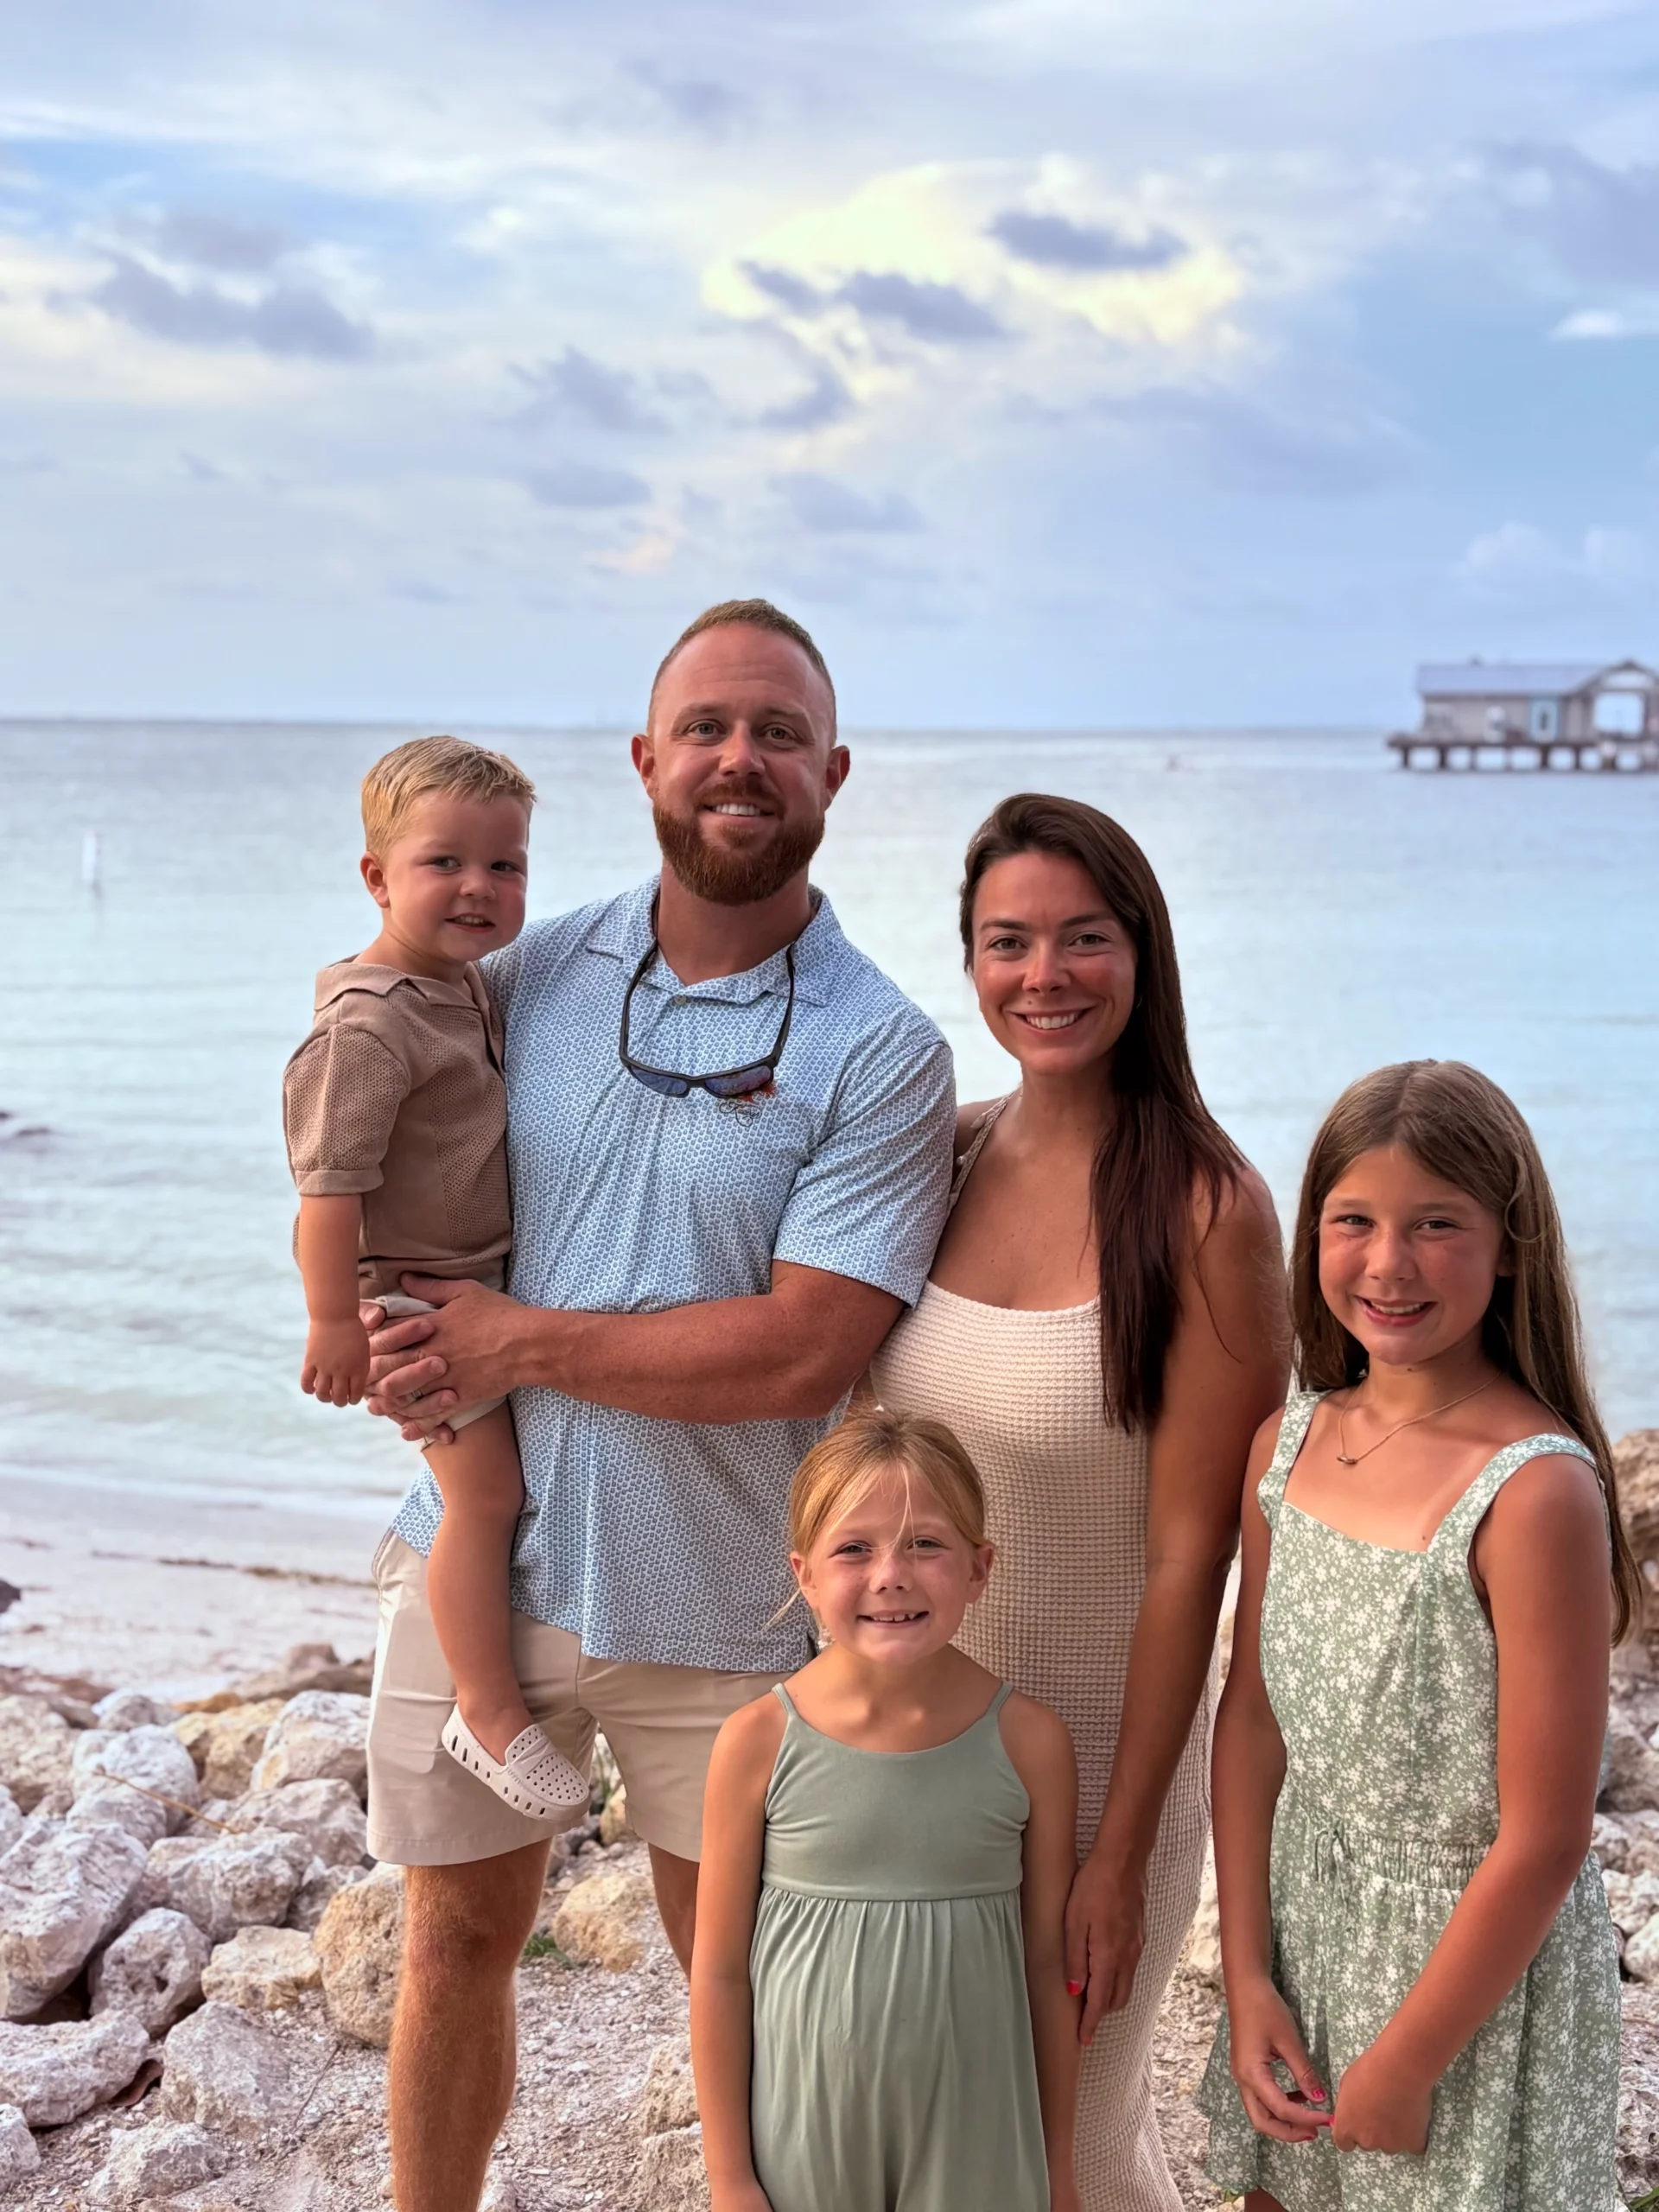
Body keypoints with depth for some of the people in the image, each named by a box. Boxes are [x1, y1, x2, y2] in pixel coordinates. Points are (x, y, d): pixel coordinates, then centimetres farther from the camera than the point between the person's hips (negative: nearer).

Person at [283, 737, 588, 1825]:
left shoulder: (468, 984, 5)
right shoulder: (370, 1026, -25)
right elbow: (330, 1181, -27)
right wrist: (336, 1321, -26)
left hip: (491, 1275, 10)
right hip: (412, 1291, -9)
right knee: (485, 1490, -9)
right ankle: (490, 1712, 5)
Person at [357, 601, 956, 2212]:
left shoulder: (880, 1054, -11)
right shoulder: (528, 976, 2)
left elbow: (804, 1349, -19)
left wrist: (525, 1342, -16)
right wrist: (401, 1348, -7)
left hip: (714, 1600, -3)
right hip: (476, 1554, 3)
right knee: (457, 1938, 17)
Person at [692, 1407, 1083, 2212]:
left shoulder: (1028, 1743, -9)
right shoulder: (759, 1743, -11)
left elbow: (1049, 1964, 0)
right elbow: (719, 1972, -3)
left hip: (975, 2141, 0)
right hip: (803, 2139, 0)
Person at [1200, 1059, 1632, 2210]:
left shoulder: (1536, 1490, -23)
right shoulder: (1291, 1442, -3)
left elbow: (1543, 1844, -20)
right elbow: (1254, 1719, 4)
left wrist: (1404, 2064, -14)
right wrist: (1247, 1975, 0)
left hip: (1480, 1963, -6)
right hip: (1307, 1927, 6)